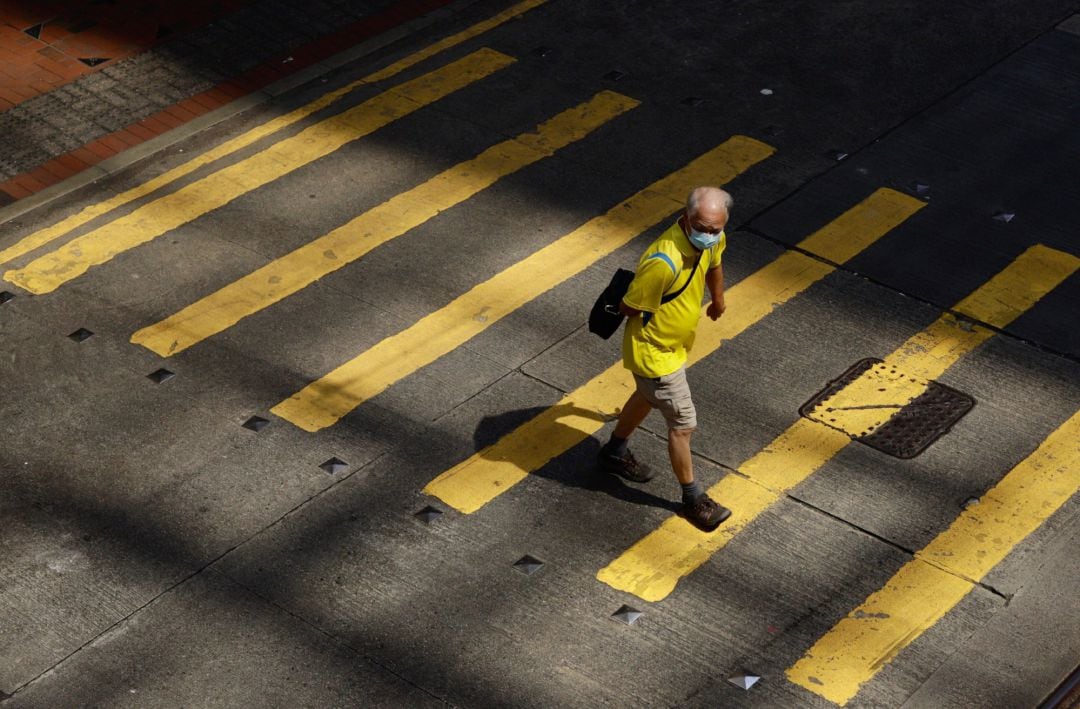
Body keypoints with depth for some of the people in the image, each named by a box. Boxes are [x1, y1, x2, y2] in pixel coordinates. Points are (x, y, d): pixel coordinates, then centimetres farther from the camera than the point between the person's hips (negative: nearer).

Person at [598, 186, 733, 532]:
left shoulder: (712, 240, -14)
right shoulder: (665, 262, -41)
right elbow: (629, 307, -28)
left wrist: (718, 300, 31)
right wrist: (658, 316, -8)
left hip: (676, 345, 9)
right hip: (654, 353, -9)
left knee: (648, 397, 31)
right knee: (683, 424, 3)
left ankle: (615, 453, 55)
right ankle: (693, 498, 22)